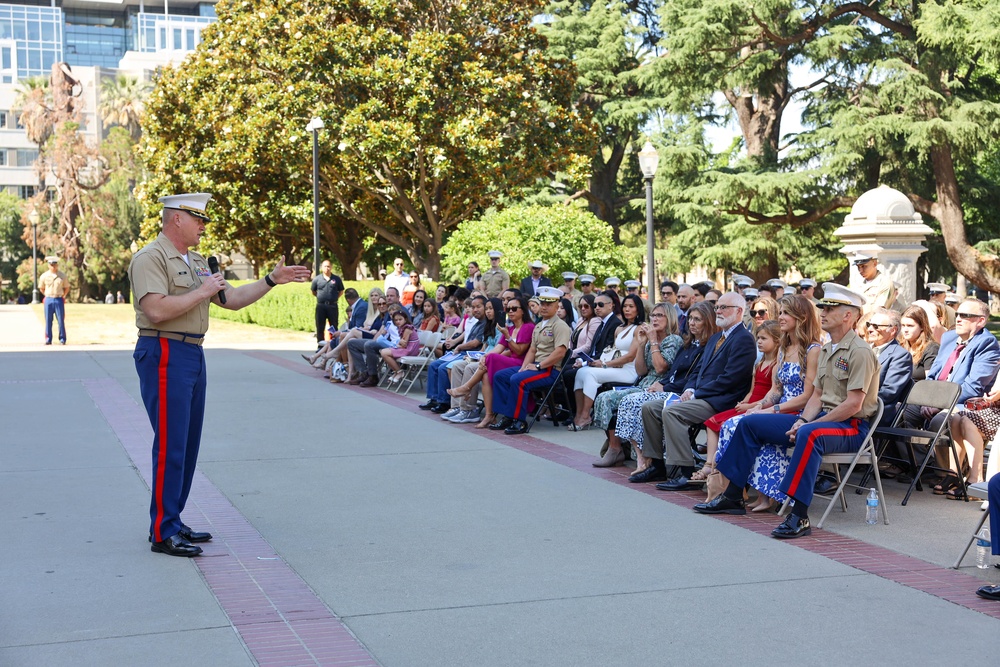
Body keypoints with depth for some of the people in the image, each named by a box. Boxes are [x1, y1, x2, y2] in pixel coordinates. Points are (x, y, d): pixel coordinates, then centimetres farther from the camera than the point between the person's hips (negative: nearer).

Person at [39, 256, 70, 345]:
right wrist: (48, 296, 9)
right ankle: (48, 339, 8)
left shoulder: (62, 276, 1)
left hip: (59, 300, -1)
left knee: (61, 321, -2)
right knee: (48, 321, 2)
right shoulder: (44, 276, 3)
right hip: (48, 300, 1)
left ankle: (62, 340, 4)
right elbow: (41, 288, 14)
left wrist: (63, 296, 5)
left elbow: (67, 288, 11)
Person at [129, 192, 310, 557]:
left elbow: (232, 300, 20)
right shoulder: (150, 258, -11)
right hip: (165, 354, -10)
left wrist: (272, 280, 12)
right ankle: (163, 533, -2)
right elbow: (157, 310, -24)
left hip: (192, 355, 10)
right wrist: (202, 292, -15)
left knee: (187, 444, 12)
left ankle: (171, 522, 22)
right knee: (170, 444, -8)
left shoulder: (197, 261, 18)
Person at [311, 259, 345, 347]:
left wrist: (335, 298, 4)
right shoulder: (317, 279, 1)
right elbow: (313, 292, 14)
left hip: (333, 306, 0)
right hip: (321, 306, 0)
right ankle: (320, 344, 13)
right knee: (320, 327, 5)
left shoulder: (336, 279, 1)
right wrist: (320, 297, 7)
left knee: (334, 326, 5)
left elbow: (341, 290, 13)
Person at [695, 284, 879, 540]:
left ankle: (800, 516, -42)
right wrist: (803, 420, -4)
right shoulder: (827, 350, 16)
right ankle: (733, 496, 8)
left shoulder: (860, 352, -13)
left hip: (851, 426, -9)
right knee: (750, 423, 4)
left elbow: (853, 405, -20)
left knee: (809, 435, -43)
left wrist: (809, 425, -19)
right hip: (822, 418, 9)